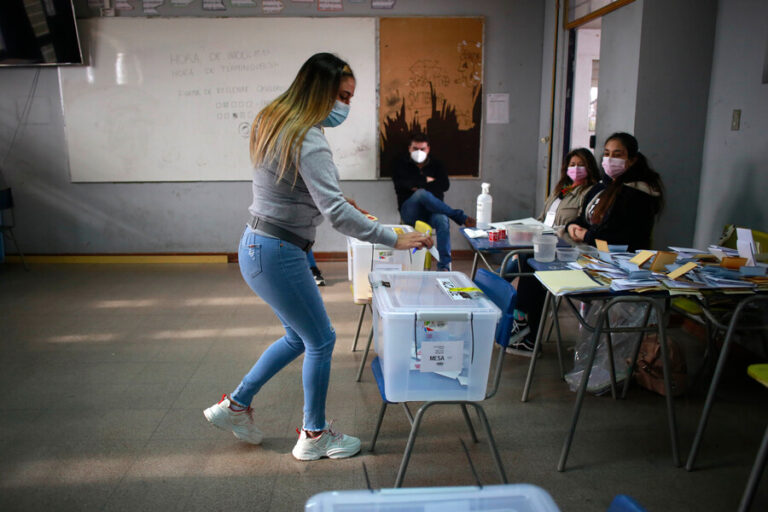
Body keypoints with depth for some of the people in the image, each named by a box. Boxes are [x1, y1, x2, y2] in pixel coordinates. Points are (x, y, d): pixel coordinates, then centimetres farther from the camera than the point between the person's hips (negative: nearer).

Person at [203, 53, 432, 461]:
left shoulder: (272, 121, 10)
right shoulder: (308, 140, -21)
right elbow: (336, 213, -28)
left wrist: (336, 198, 11)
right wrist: (395, 239, -24)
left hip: (258, 246, 10)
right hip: (277, 254, -10)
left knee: (299, 336, 22)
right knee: (321, 339, 6)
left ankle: (235, 405, 34)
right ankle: (314, 436, 23)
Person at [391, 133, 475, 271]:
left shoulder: (435, 165, 20)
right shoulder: (402, 163, 16)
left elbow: (445, 185, 3)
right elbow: (400, 184, -4)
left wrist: (418, 186, -3)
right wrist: (426, 181, -1)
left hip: (432, 210, 2)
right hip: (410, 211, -1)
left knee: (443, 220, -35)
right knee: (422, 194, -36)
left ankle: (444, 267, -39)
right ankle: (462, 218, -26)